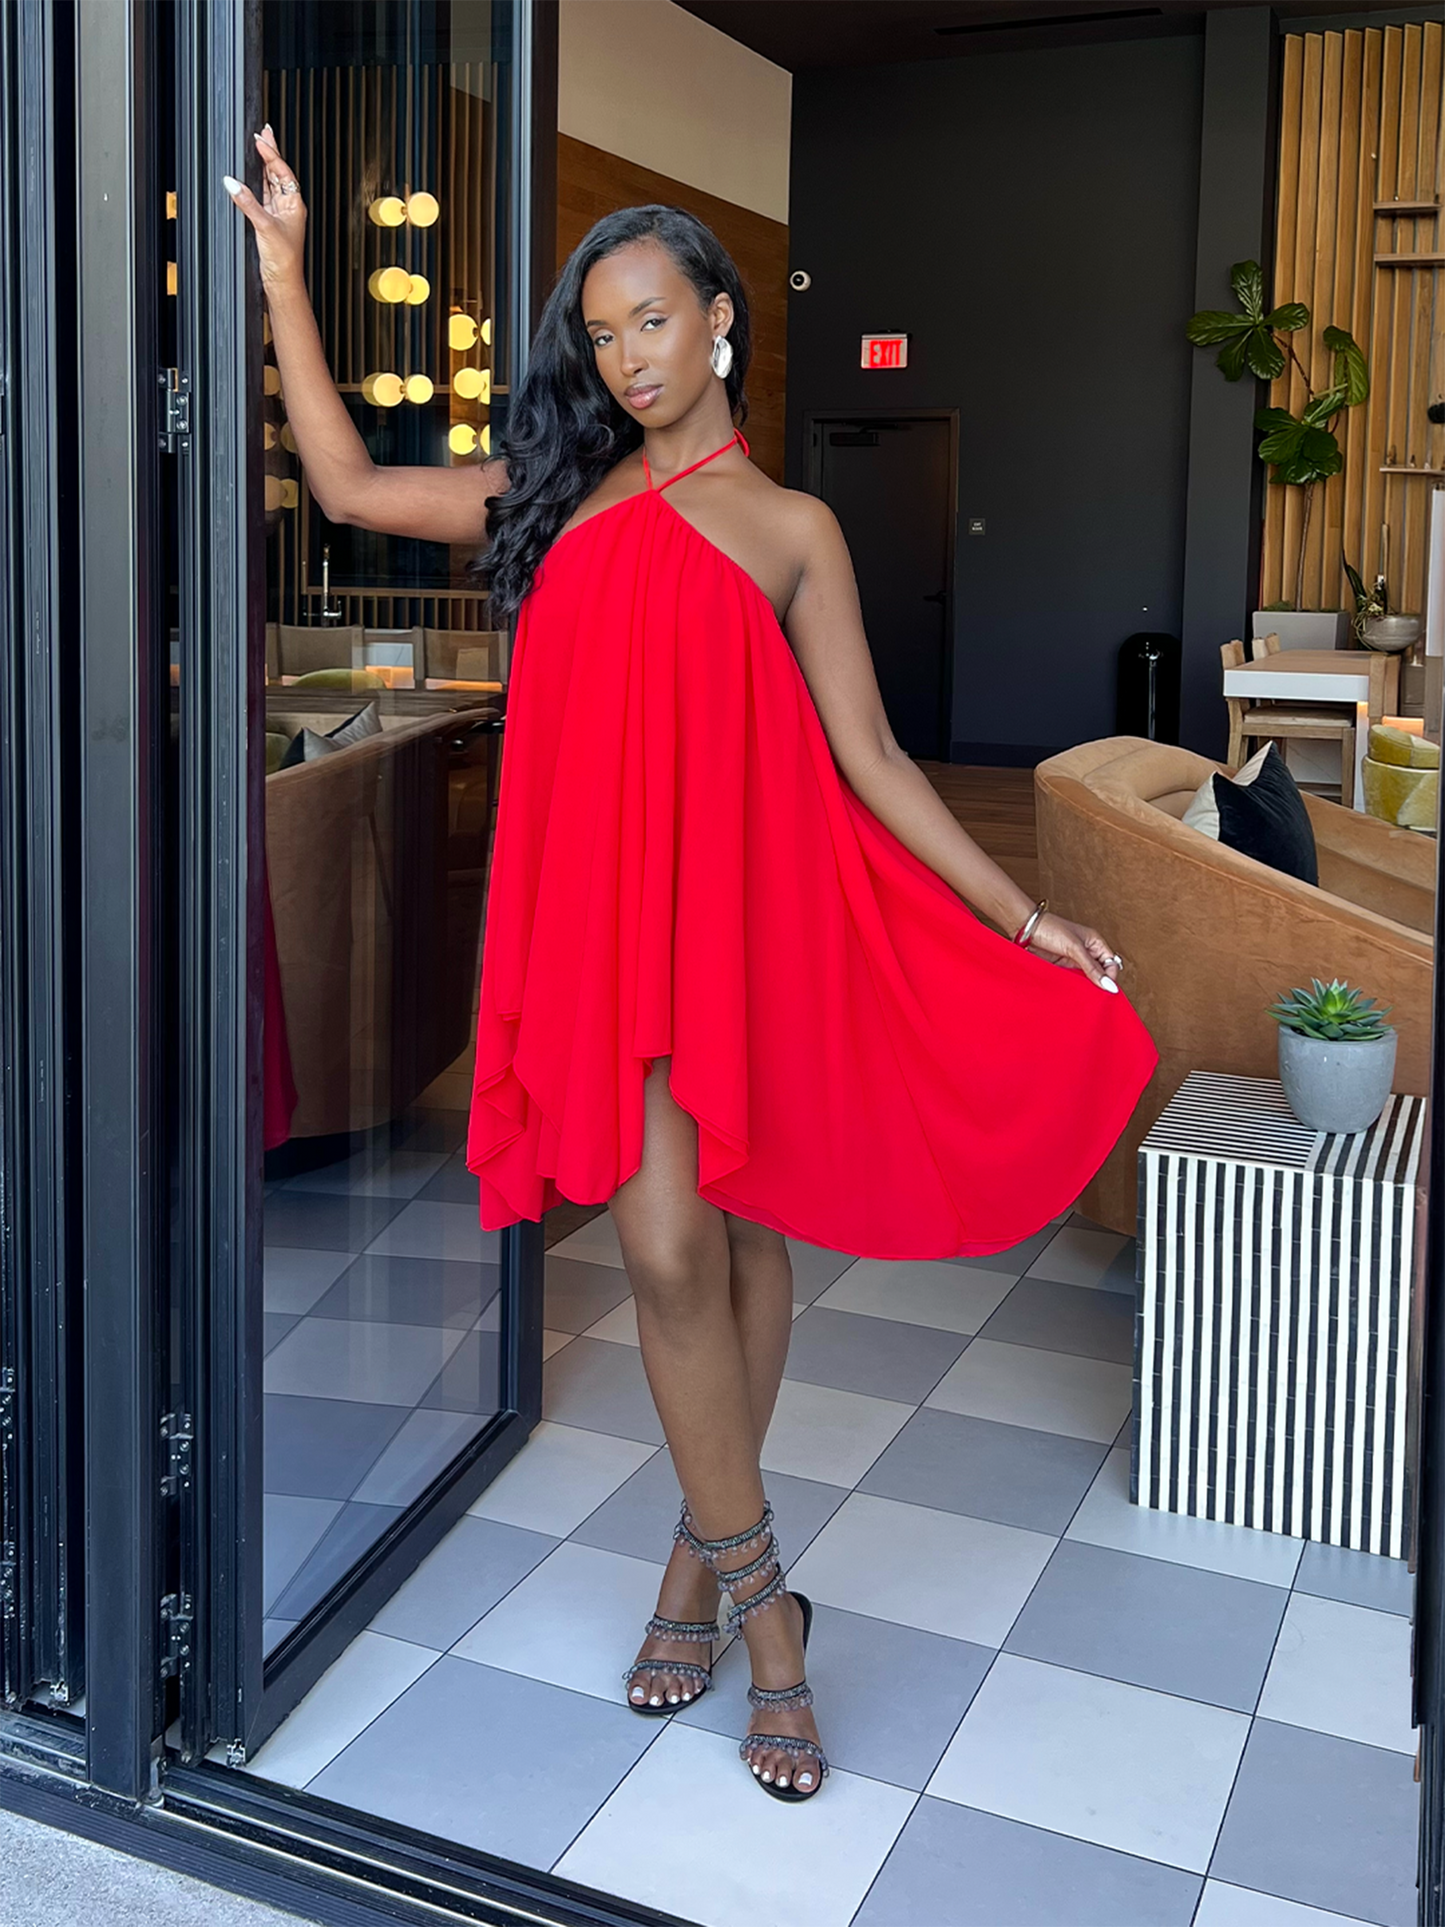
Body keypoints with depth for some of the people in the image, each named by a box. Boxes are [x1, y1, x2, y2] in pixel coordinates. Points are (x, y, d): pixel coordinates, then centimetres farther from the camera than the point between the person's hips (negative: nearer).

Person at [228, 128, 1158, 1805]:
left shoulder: (790, 526, 6)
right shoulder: (558, 491, 14)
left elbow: (869, 757, 4)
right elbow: (347, 486, 15)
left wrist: (1023, 920, -1)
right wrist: (283, 273, 16)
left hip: (749, 909, -1)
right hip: (610, 911, 1)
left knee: (745, 1242, 7)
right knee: (669, 1250, -6)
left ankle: (702, 1556, 27)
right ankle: (758, 1595, 10)